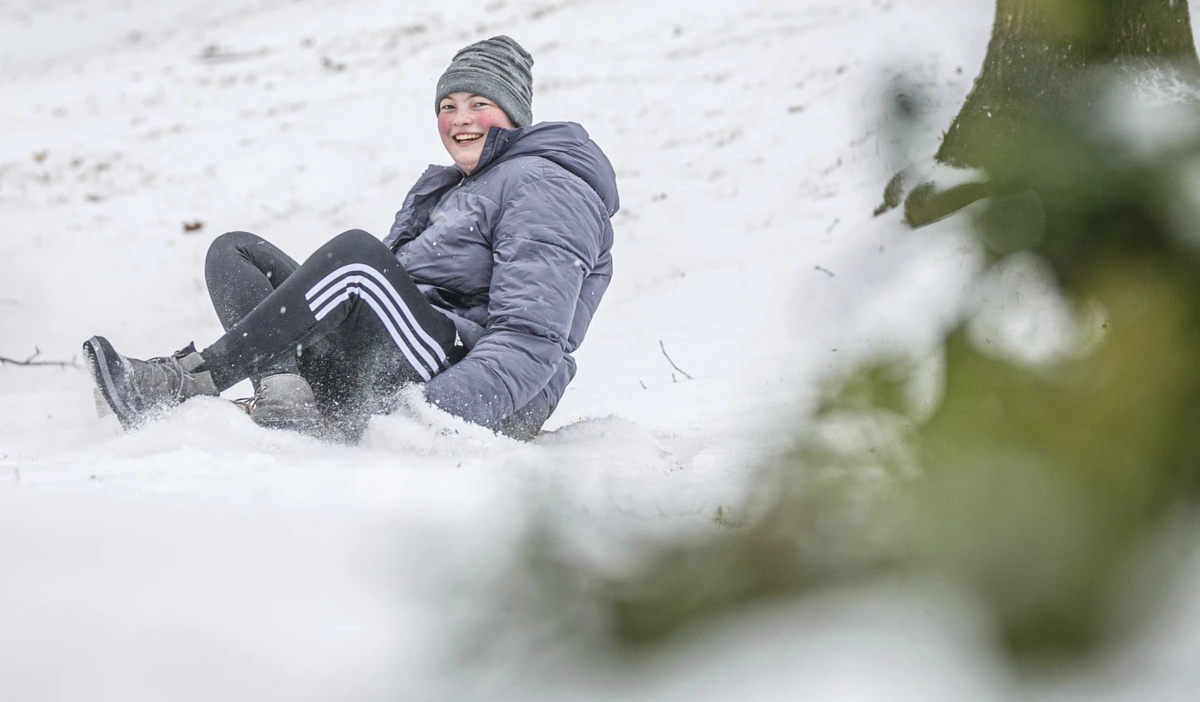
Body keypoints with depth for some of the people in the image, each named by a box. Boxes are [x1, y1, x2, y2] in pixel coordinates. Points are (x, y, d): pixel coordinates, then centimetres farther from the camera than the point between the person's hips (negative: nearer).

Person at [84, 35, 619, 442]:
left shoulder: (544, 187, -3)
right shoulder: (449, 188, 28)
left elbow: (531, 339, -17)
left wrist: (434, 412, -32)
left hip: (491, 407, -9)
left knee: (355, 254, -32)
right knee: (235, 253, 1)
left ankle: (189, 381, -32)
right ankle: (286, 396, -28)